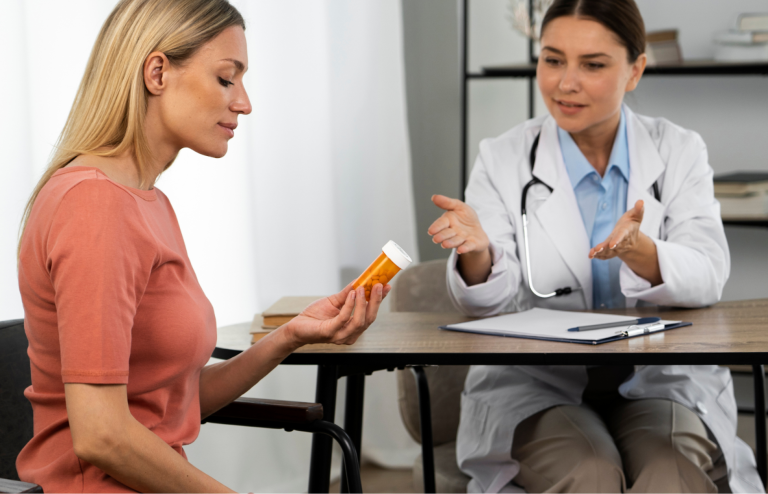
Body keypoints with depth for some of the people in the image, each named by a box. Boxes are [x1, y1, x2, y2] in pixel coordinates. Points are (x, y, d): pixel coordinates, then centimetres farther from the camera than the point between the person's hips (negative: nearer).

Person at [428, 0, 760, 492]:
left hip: (661, 381, 0)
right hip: (537, 385, 0)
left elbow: (706, 278, -11)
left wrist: (637, 250, -32)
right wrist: (476, 251, -32)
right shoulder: (504, 159, 2)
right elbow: (493, 298, -8)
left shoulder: (679, 151, 3)